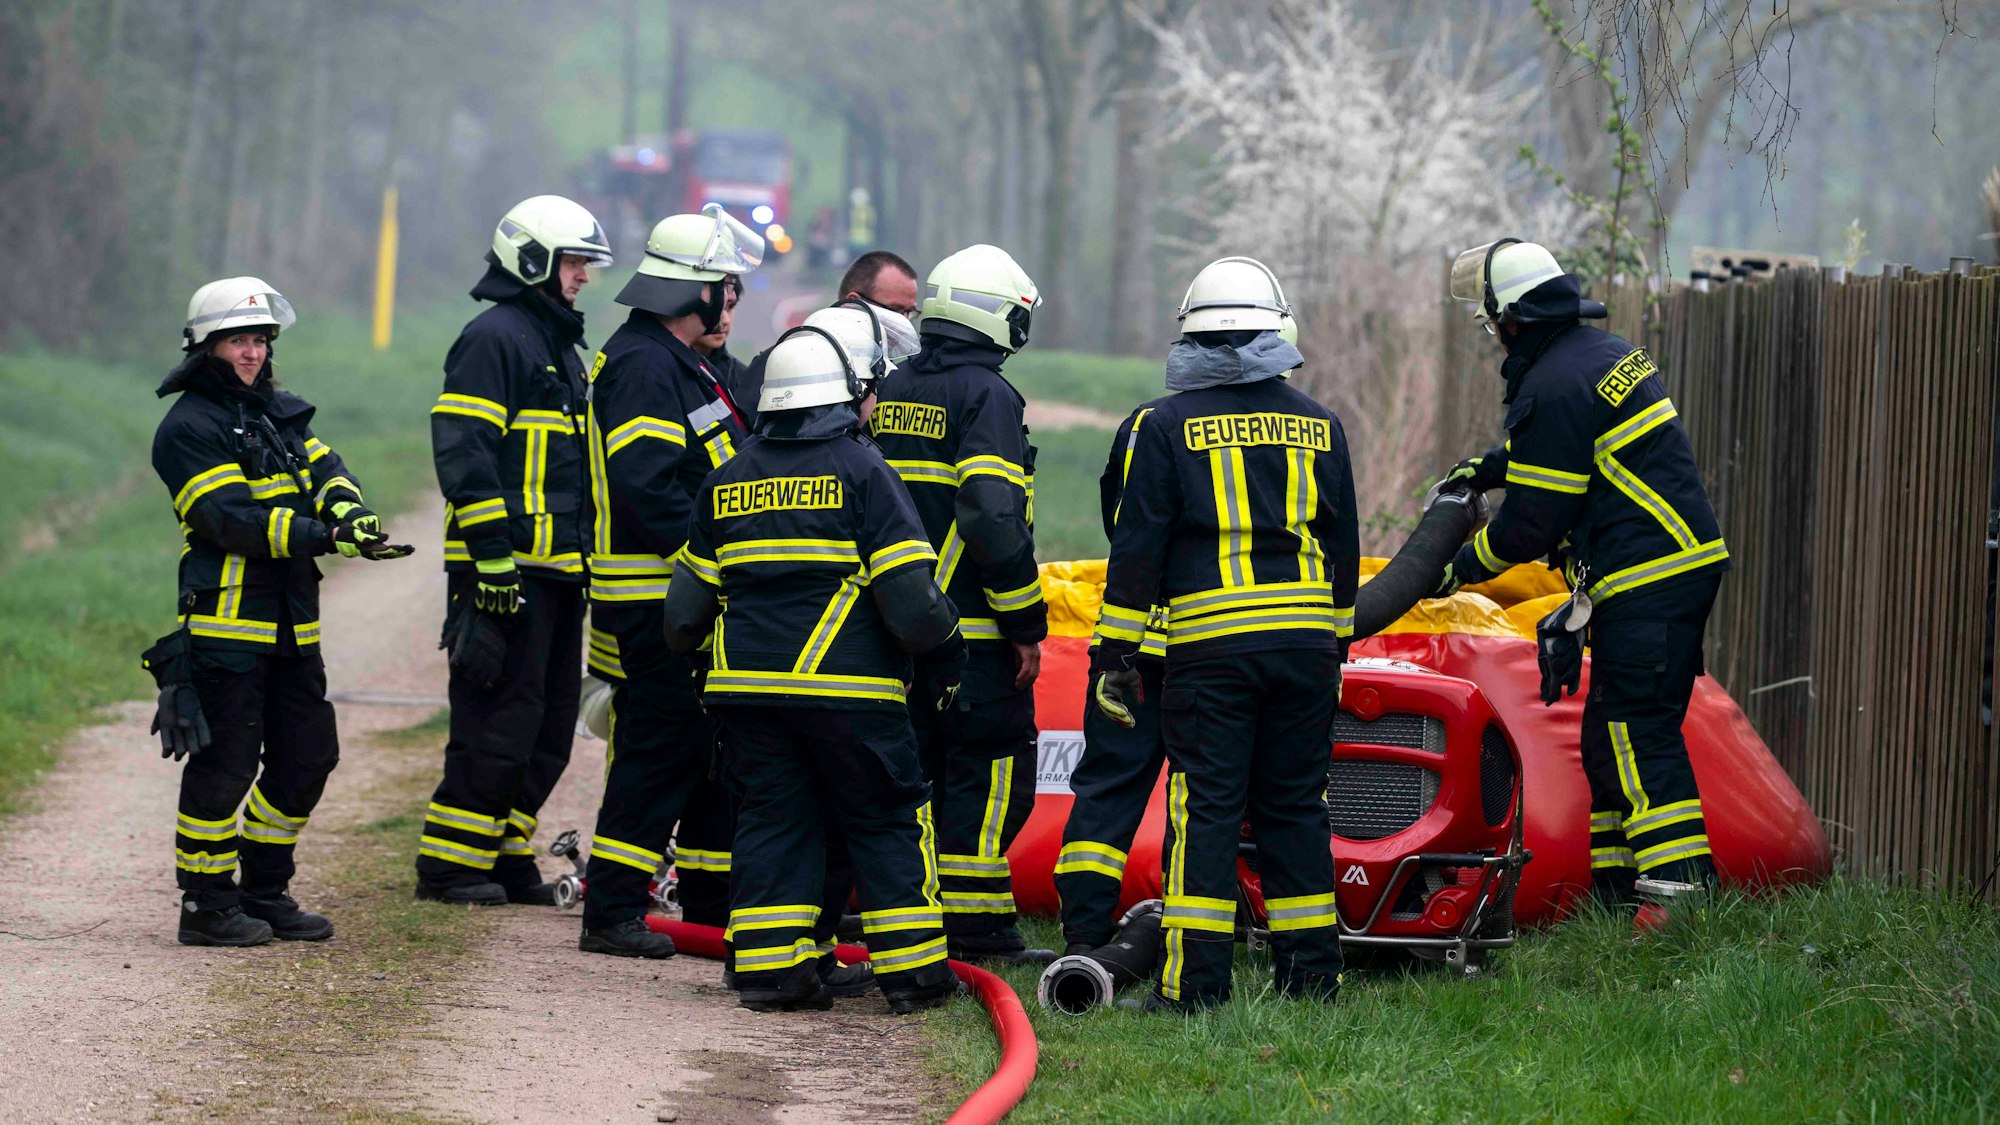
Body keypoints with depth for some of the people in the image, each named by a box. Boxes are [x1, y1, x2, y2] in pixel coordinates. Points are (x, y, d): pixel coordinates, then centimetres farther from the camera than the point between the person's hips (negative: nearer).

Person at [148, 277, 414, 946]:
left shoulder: (283, 412, 18)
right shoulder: (188, 427, -9)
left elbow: (325, 471, 6)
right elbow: (232, 518, -19)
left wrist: (351, 512, -18)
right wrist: (323, 537, -27)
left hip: (292, 626, 8)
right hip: (226, 622, -8)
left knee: (308, 756, 11)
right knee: (223, 765, -6)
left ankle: (264, 894, 22)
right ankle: (207, 906, 3)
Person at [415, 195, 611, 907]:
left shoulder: (562, 348, 22)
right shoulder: (494, 337, -9)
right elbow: (462, 448, -17)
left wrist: (588, 559, 25)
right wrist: (492, 553, -22)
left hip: (557, 572, 10)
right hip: (509, 569, -10)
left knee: (549, 730, 11)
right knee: (500, 723, -9)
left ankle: (504, 852, 19)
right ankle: (448, 865, -4)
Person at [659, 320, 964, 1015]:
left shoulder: (728, 479, 12)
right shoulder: (862, 472, -6)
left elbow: (691, 592, 17)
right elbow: (906, 592, -11)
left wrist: (686, 648, 32)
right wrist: (945, 651, 2)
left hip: (745, 683, 5)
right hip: (846, 689, -5)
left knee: (773, 817, 10)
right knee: (887, 819, 5)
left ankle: (770, 967, 4)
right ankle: (911, 969, 5)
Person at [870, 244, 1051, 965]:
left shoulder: (890, 393, 13)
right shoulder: (986, 396, -12)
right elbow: (994, 517, -20)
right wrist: (1026, 622, -14)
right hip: (971, 631, -8)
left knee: (916, 765, 14)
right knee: (990, 770, -3)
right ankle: (975, 928, -4)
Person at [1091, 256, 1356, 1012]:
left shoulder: (1169, 426, -1)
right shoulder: (1319, 427, 10)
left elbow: (1137, 548, -3)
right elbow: (1343, 549, 16)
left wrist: (1115, 653, 0)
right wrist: (1334, 649, 25)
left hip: (1209, 644, -3)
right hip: (1305, 638, 3)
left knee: (1206, 808, -3)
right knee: (1296, 807, 10)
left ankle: (1196, 981, -7)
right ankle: (1311, 973, 10)